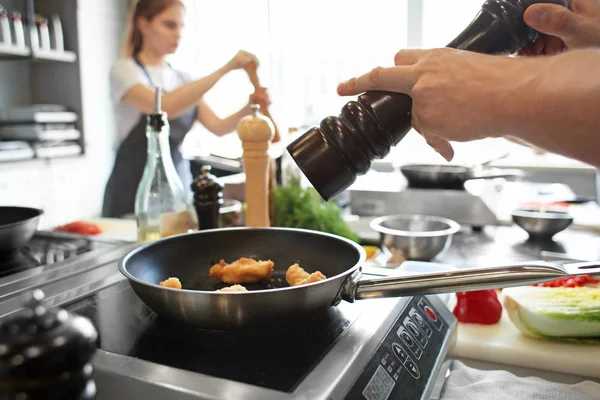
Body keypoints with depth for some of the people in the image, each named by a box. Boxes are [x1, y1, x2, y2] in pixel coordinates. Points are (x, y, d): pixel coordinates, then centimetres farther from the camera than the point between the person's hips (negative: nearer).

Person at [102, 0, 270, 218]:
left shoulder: (182, 79, 10)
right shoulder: (125, 70, -7)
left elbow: (218, 126, 1)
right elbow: (165, 107, -28)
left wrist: (248, 108, -18)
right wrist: (225, 69, -29)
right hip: (135, 189, -5)